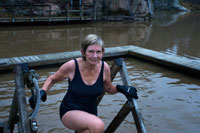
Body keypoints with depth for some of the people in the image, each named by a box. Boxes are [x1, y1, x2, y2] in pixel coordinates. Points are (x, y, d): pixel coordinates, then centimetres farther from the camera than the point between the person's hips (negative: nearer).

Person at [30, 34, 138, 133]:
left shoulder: (104, 67, -12)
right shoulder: (71, 66, -20)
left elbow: (108, 89, 6)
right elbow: (52, 79, -2)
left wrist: (120, 88, -12)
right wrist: (43, 92, -18)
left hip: (90, 113, 5)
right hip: (69, 111, -4)